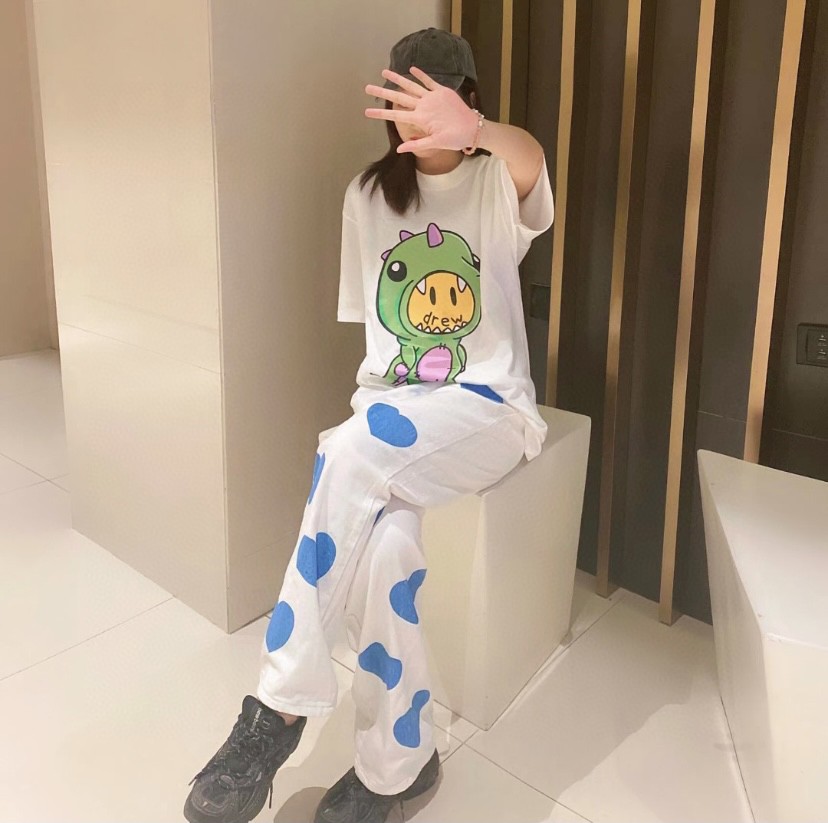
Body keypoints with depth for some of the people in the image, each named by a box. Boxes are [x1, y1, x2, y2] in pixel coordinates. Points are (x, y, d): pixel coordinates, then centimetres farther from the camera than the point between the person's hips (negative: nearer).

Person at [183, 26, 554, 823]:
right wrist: (379, 390, -1)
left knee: (356, 453, -35)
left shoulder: (498, 183, 0)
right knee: (382, 538, -31)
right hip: (389, 406, 3)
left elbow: (531, 159, -27)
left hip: (485, 407, -3)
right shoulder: (367, 193, 12)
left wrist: (473, 129, -51)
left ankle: (281, 705, -20)